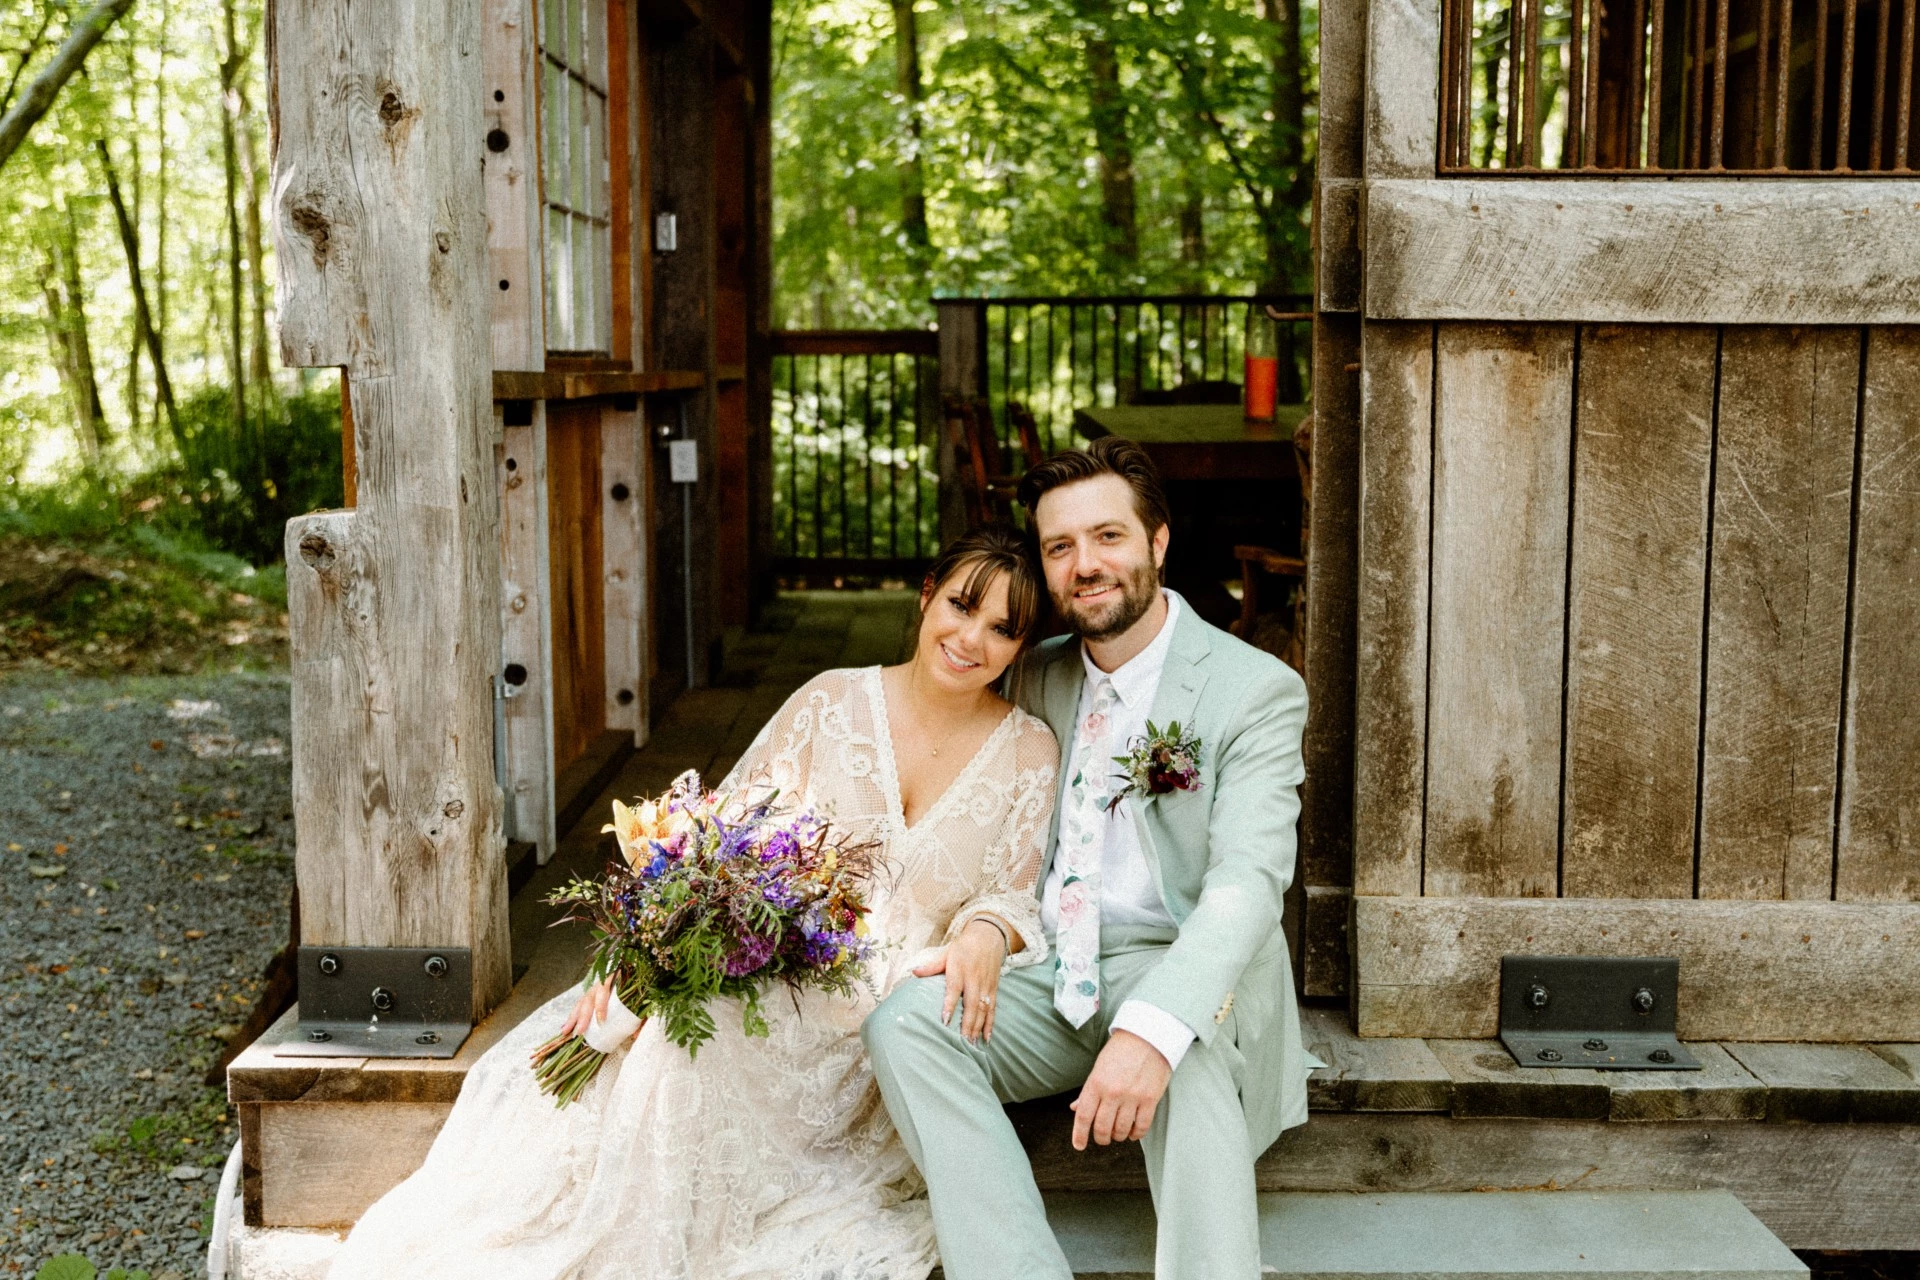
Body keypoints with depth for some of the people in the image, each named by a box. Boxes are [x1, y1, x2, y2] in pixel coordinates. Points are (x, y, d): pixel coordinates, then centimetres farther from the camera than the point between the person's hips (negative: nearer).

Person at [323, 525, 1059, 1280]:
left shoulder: (1029, 752, 3)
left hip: (892, 1022, -1)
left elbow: (1016, 898, 4)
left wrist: (985, 936, -21)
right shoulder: (830, 703, 1)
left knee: (684, 1052, -30)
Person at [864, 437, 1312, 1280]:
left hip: (1174, 969, -5)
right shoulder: (1037, 678, 13)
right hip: (1048, 979, 5)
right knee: (903, 1020, -23)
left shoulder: (1257, 689, -7)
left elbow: (1248, 882, -21)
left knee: (1186, 1055, -38)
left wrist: (1153, 1029, -38)